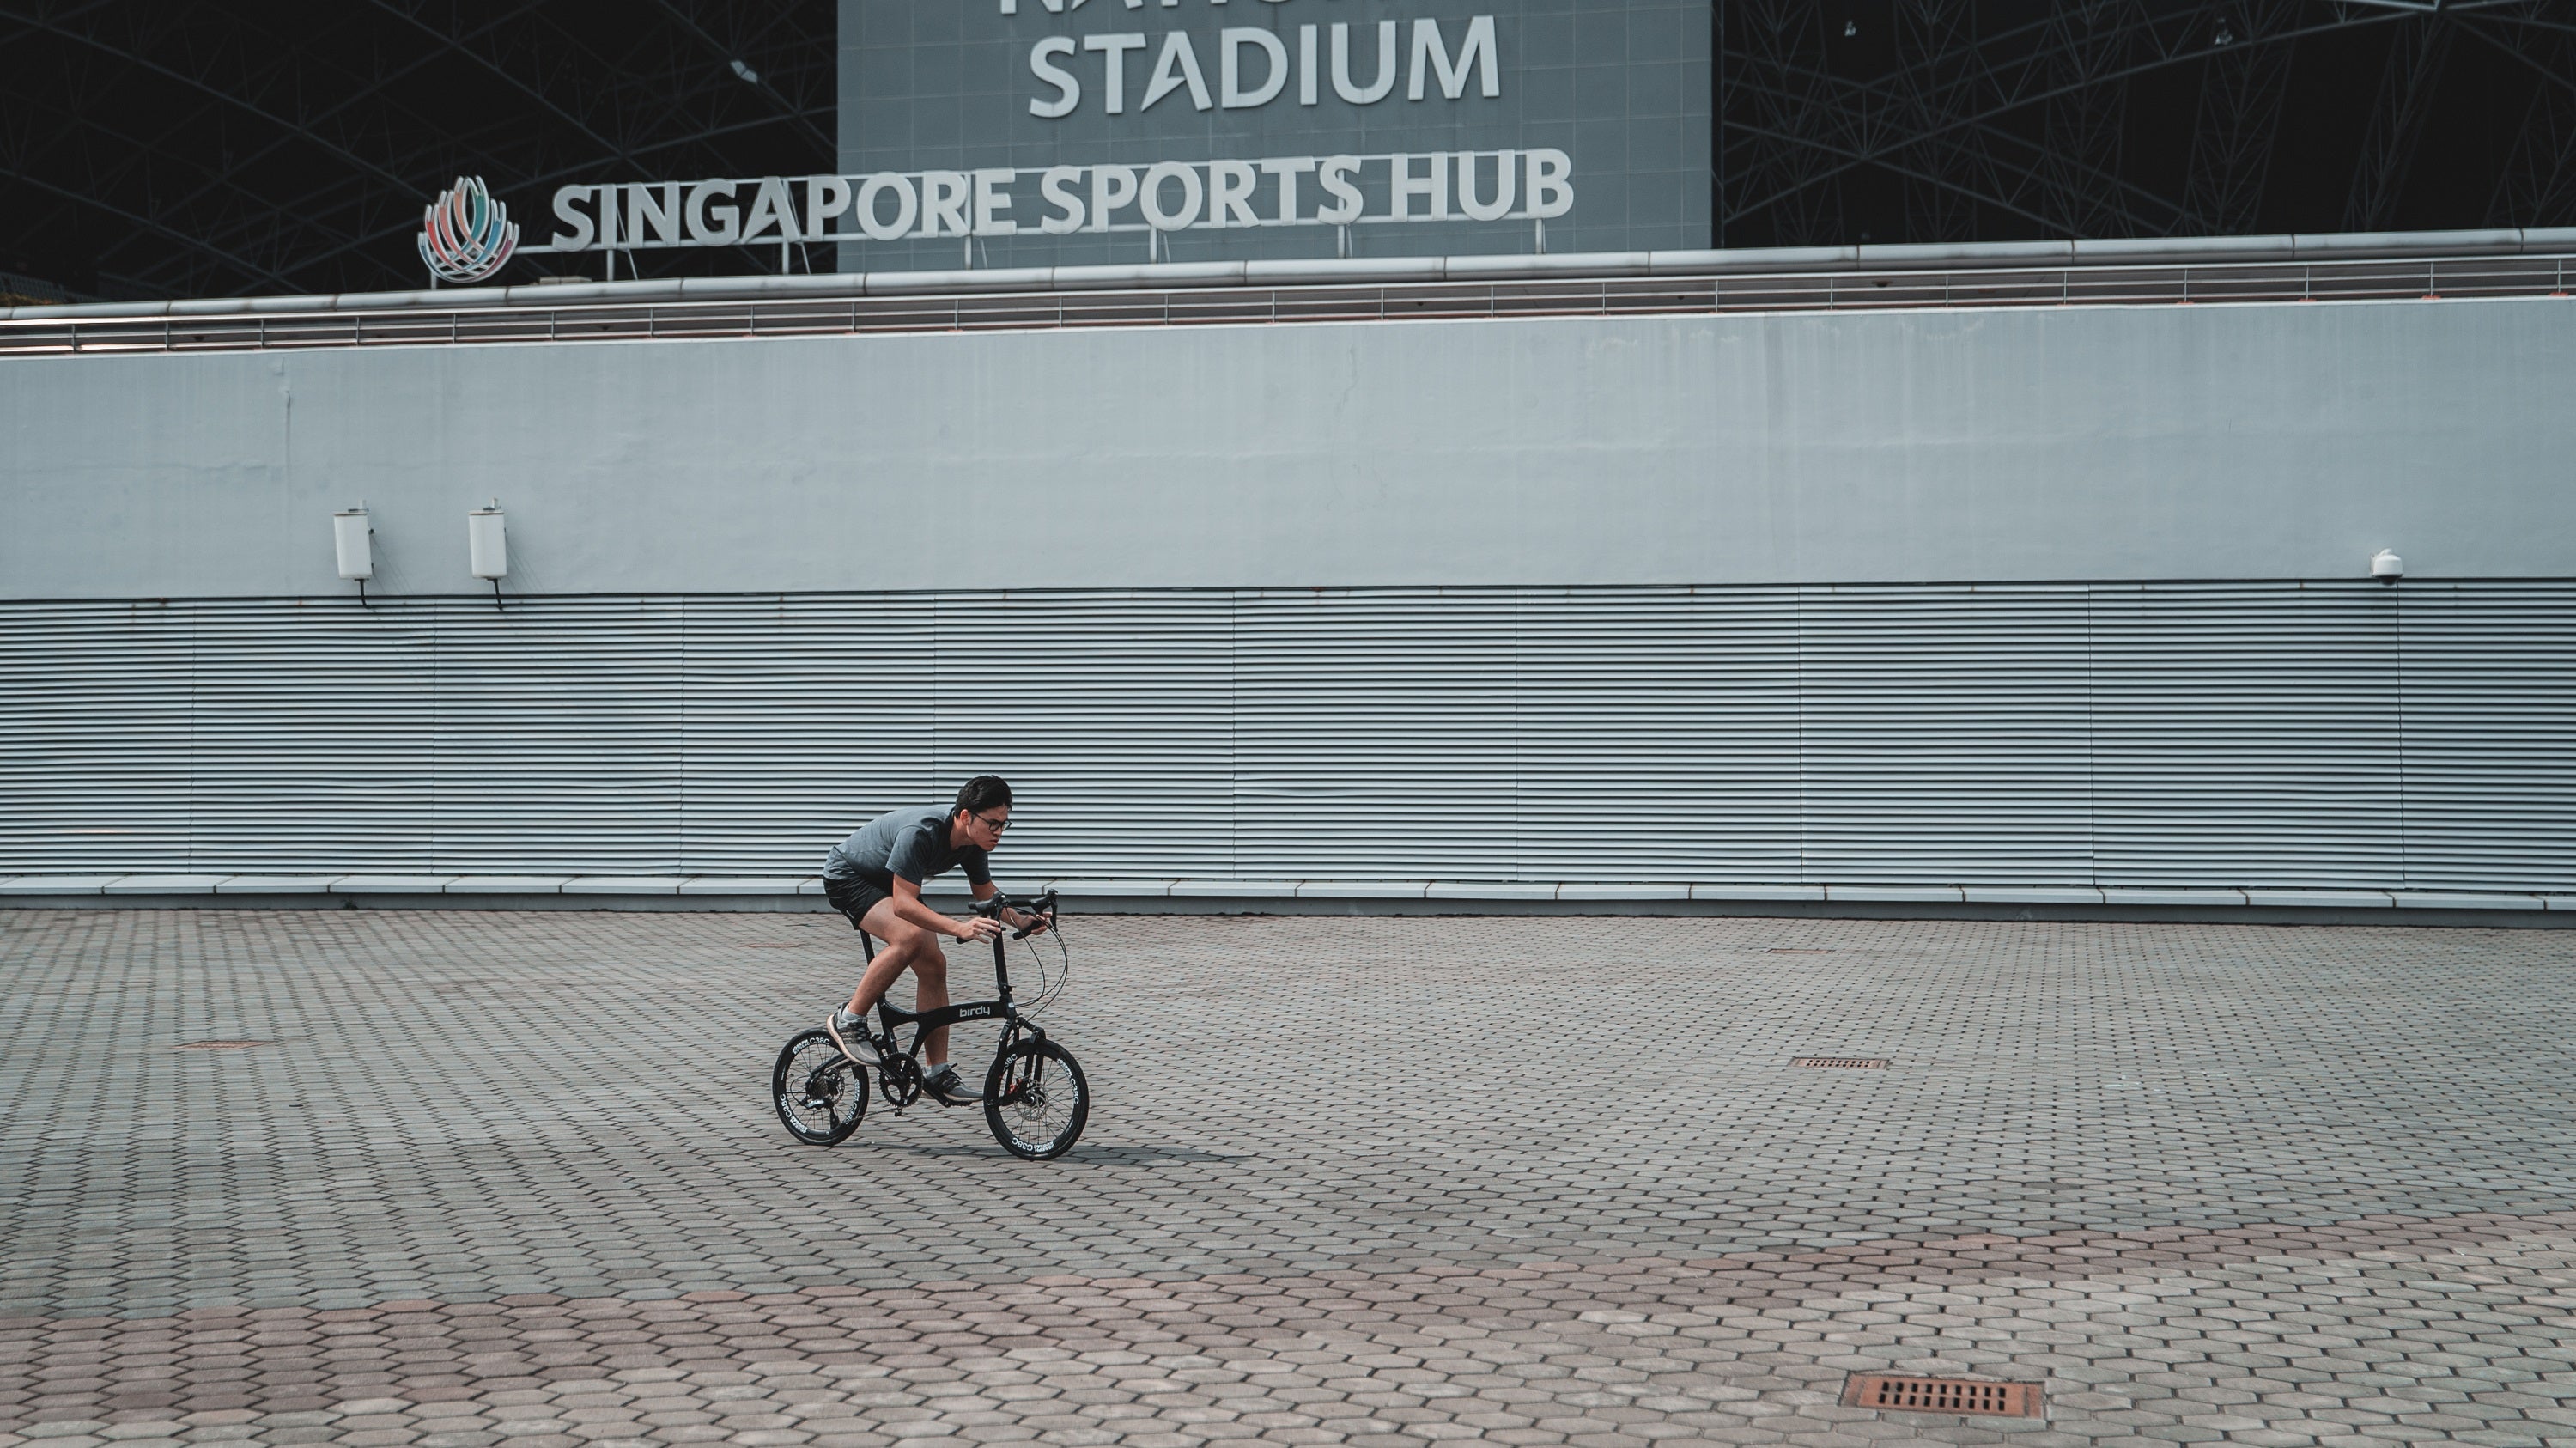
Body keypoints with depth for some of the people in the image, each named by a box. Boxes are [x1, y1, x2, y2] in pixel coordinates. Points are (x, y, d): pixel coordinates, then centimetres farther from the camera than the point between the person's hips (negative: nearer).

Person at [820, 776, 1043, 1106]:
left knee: (933, 966, -3)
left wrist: (1020, 921, -14)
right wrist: (959, 929, -51)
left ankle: (937, 1075, 3)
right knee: (909, 937, -32)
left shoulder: (973, 842, -13)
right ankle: (848, 1021, -18)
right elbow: (903, 904, -40)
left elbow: (987, 894, 4)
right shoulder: (920, 833, -37)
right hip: (847, 877, -8)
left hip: (886, 882, 8)